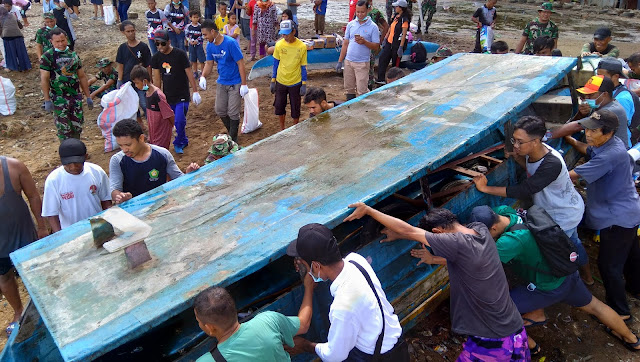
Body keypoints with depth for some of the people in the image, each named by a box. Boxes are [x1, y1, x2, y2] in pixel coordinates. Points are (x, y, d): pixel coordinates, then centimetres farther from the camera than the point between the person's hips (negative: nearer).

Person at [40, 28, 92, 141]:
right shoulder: (47, 56, -5)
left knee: (77, 127, 9)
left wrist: (88, 97, 11)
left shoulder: (73, 55, 10)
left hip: (76, 97, 4)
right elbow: (44, 79, -8)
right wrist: (47, 100, -13)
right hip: (59, 98, -4)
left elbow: (82, 77, 14)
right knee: (64, 129, -1)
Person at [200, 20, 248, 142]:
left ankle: (233, 139, 15)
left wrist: (244, 85, -21)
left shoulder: (230, 43, -21)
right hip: (221, 82, 7)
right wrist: (203, 77, -11)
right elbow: (209, 63, 9)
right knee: (220, 110, 10)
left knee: (233, 113, -1)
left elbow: (241, 63, -19)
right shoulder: (210, 46, -1)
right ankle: (231, 131, 32)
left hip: (235, 83, -6)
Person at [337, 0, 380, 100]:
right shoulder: (351, 24, 8)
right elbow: (345, 43, 12)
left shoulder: (373, 27, -4)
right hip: (348, 61, 5)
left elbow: (376, 47, -5)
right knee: (349, 88, 11)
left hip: (362, 63, -4)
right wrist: (340, 61, 8)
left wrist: (364, 42, -22)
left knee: (362, 90, -7)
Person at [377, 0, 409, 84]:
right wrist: (385, 39, 16)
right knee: (382, 59, 3)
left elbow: (404, 34, -18)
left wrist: (401, 47, -22)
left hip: (398, 44, -8)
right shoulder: (396, 16, 11)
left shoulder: (404, 19, -14)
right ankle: (380, 79, 6)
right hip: (389, 42, 8)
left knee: (395, 63, 2)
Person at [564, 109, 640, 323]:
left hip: (618, 218, -10)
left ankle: (620, 311, 13)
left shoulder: (610, 155, -32)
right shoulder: (606, 145, -2)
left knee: (609, 264, 0)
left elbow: (572, 176, -31)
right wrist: (567, 139, 9)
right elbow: (587, 150, 21)